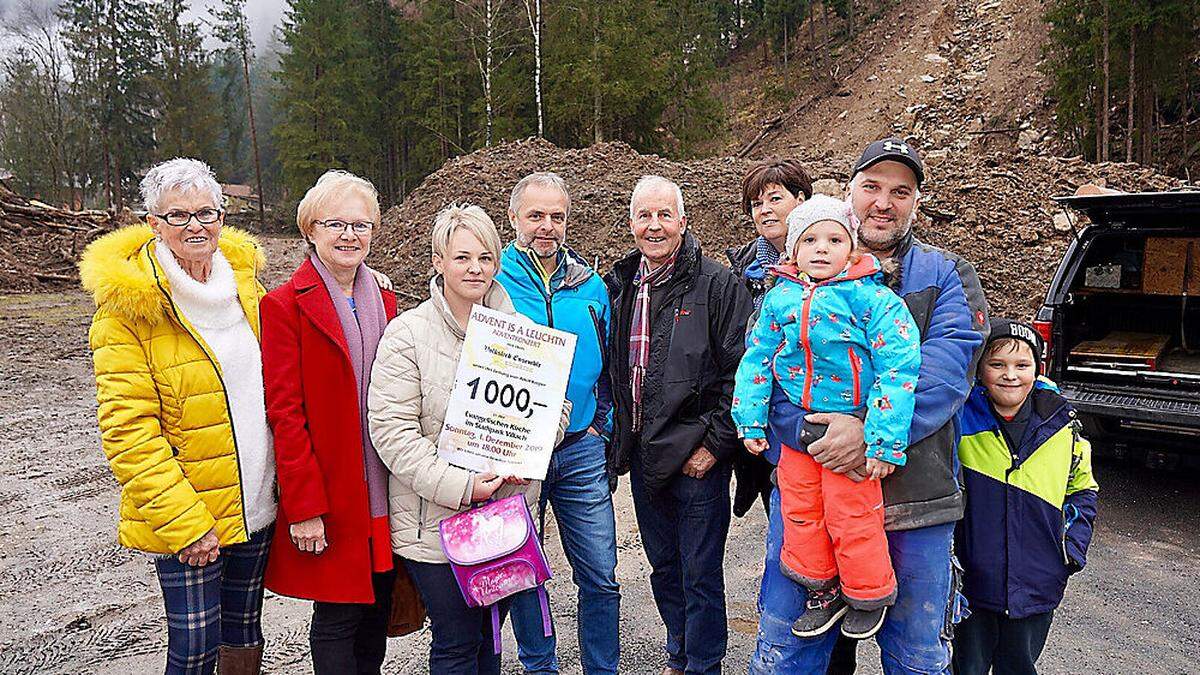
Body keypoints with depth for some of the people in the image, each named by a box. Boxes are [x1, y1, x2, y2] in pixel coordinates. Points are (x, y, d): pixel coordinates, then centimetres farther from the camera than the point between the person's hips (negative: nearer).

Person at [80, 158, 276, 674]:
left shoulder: (244, 283, 5)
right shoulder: (128, 306, -12)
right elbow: (128, 429, -16)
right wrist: (183, 521, -19)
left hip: (257, 505, 5)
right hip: (183, 520, -5)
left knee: (244, 629, 18)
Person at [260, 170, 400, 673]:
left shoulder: (383, 301, 10)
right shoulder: (285, 305, -9)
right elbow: (284, 412, -12)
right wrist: (304, 507, -15)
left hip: (383, 494, 6)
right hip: (330, 499, -5)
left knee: (377, 615, 16)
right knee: (337, 617, 5)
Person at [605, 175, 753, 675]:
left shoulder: (717, 285, -10)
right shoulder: (620, 286, 9)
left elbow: (738, 371, -13)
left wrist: (715, 443, -16)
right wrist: (619, 438, 12)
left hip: (696, 457, -6)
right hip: (643, 456, 7)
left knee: (700, 575, 6)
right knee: (663, 567, 20)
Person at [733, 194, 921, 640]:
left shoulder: (872, 298, -13)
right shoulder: (779, 297, 2)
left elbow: (898, 369, -16)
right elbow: (757, 358, 8)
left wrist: (883, 442, -19)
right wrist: (750, 420, 3)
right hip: (794, 427, 5)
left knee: (851, 515, 3)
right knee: (799, 511, 14)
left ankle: (869, 595, 30)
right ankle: (823, 592, 36)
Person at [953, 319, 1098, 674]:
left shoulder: (1062, 425, -1)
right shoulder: (959, 418, -12)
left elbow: (1082, 489, 14)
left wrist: (1073, 547, 3)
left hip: (1037, 588, 3)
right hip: (970, 582, -3)